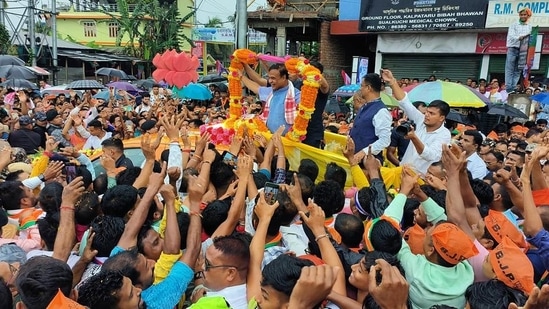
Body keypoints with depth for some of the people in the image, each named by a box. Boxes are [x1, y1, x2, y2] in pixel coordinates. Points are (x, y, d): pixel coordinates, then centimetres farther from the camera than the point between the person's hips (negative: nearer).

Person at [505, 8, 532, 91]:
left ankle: (513, 88, 0)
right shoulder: (514, 25, 8)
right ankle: (508, 88, -10)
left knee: (517, 71, 0)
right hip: (513, 49, -2)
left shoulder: (530, 27, 15)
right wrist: (519, 38, -24)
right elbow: (510, 36, -6)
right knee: (509, 70, -8)